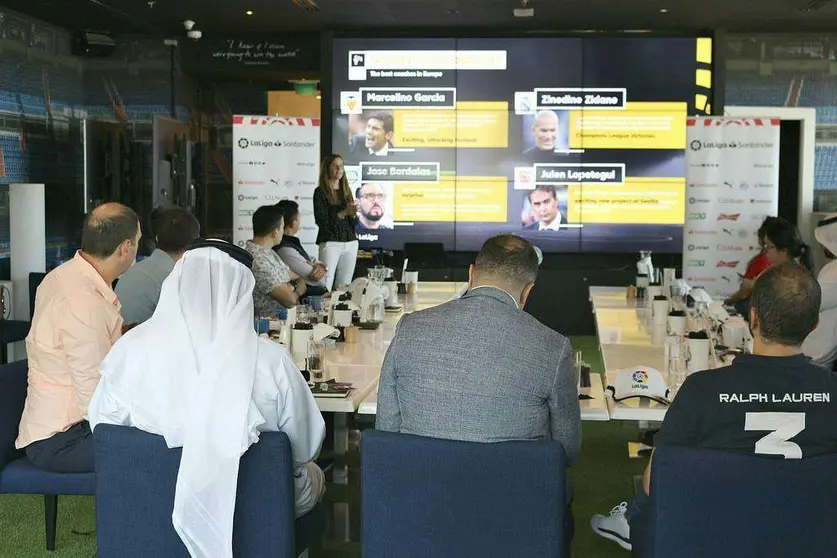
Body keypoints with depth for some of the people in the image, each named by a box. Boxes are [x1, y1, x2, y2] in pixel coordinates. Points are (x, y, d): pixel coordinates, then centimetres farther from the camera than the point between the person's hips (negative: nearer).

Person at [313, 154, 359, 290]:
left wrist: (353, 214, -8)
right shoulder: (320, 192, -1)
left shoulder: (346, 191, 14)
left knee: (345, 287, 4)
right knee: (325, 286, -13)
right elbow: (321, 221, -9)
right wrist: (344, 212, -15)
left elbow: (355, 223, 14)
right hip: (330, 242, -5)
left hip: (350, 243, 5)